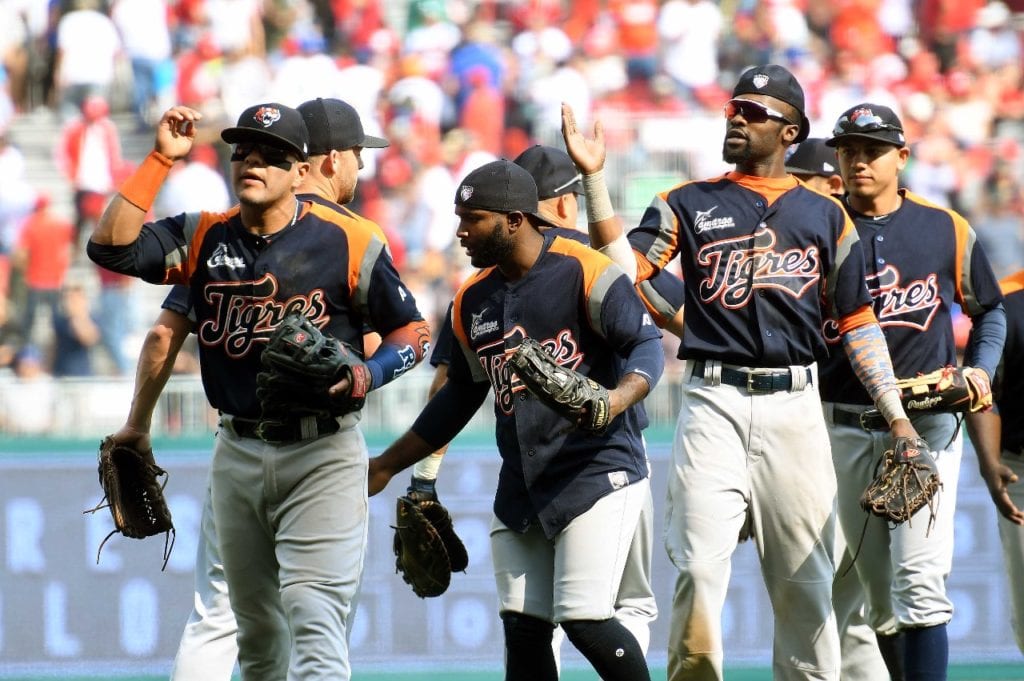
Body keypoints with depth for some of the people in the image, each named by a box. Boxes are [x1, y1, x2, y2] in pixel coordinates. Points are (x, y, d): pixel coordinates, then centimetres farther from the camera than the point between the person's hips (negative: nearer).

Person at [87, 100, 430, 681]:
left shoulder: (347, 241, -7)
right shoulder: (204, 238, 4)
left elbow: (413, 331, 1)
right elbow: (111, 246, -9)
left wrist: (369, 374, -19)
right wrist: (161, 159, -11)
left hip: (322, 455, -5)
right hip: (238, 453, 5)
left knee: (312, 613, -18)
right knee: (256, 629, 14)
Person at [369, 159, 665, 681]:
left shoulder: (581, 271, -9)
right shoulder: (473, 300, 13)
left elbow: (645, 343, -10)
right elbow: (460, 396, 24)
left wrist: (618, 398, -31)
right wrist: (387, 466, 23)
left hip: (597, 469, -7)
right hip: (520, 484, 7)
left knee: (583, 619, -16)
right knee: (521, 627, 2)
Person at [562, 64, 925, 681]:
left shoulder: (825, 216, 13)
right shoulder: (689, 205, 11)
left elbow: (857, 321, 12)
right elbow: (624, 270, -4)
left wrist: (897, 417, 6)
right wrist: (594, 178, -11)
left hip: (795, 405, 1)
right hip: (714, 404, -1)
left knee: (806, 579, 3)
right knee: (700, 568, -13)